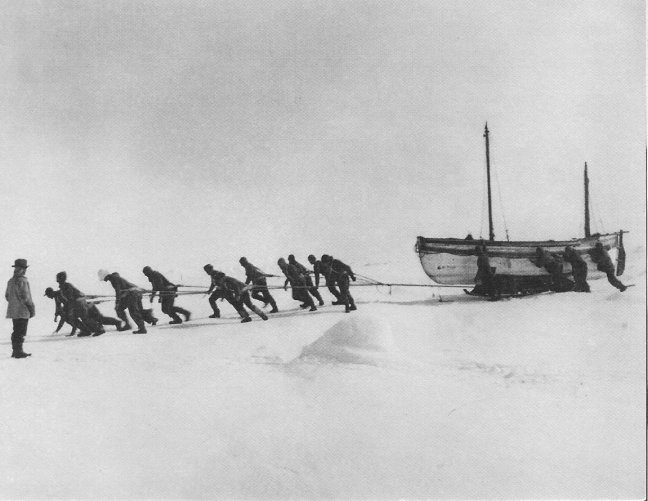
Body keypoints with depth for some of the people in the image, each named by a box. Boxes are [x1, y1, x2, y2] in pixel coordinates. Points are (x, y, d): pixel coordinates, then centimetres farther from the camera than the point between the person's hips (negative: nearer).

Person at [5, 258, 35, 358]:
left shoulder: (10, 281, 12)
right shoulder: (22, 281, -15)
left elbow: (7, 296, 16)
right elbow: (25, 297, -18)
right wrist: (32, 309, -10)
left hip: (13, 311, 8)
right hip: (22, 311, -8)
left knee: (16, 331, 16)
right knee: (21, 332, -4)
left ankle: (15, 351, 20)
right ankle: (18, 351, -3)